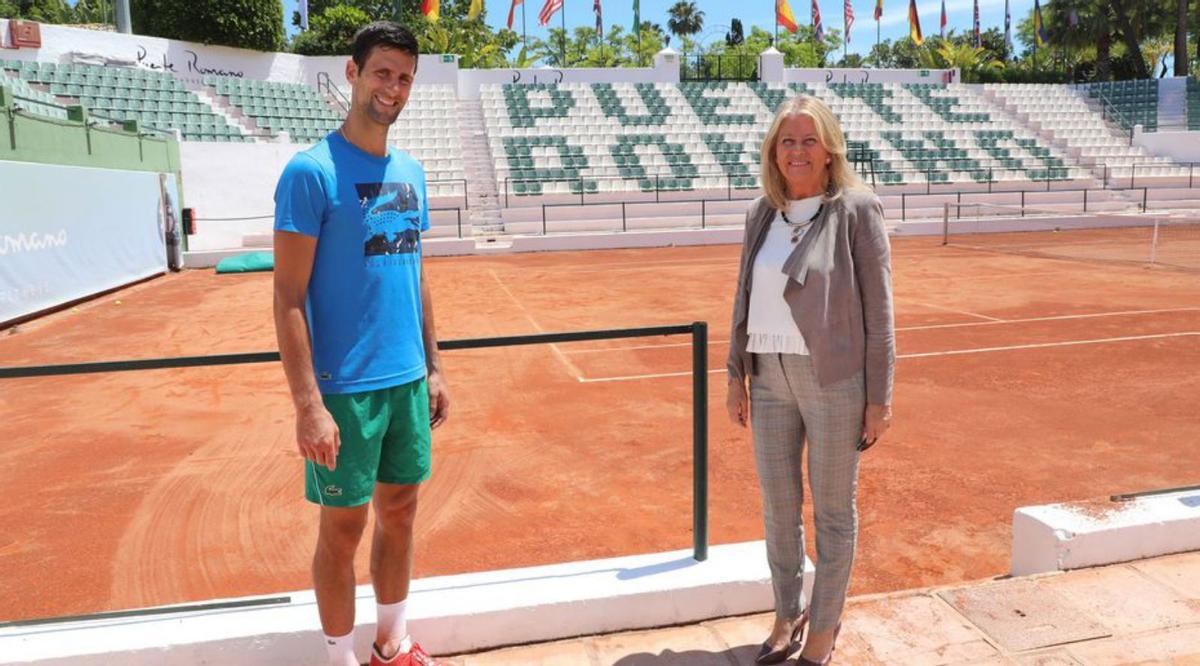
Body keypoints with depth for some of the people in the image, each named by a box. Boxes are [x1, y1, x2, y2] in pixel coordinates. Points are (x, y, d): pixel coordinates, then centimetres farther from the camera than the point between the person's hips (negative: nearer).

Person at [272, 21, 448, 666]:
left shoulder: (411, 172, 9)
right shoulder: (311, 171, -11)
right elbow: (288, 296, -14)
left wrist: (433, 368, 14)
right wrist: (308, 403, -18)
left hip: (408, 380, 6)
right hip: (345, 388, -6)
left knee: (399, 512, 16)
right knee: (343, 527, 7)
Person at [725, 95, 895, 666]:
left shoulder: (856, 209, -8)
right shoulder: (762, 213, 7)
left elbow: (878, 309, -8)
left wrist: (879, 398, -9)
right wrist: (736, 374, 10)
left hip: (834, 377, -5)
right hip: (770, 376, 5)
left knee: (832, 509, 10)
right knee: (778, 506, 14)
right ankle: (787, 615, 35)